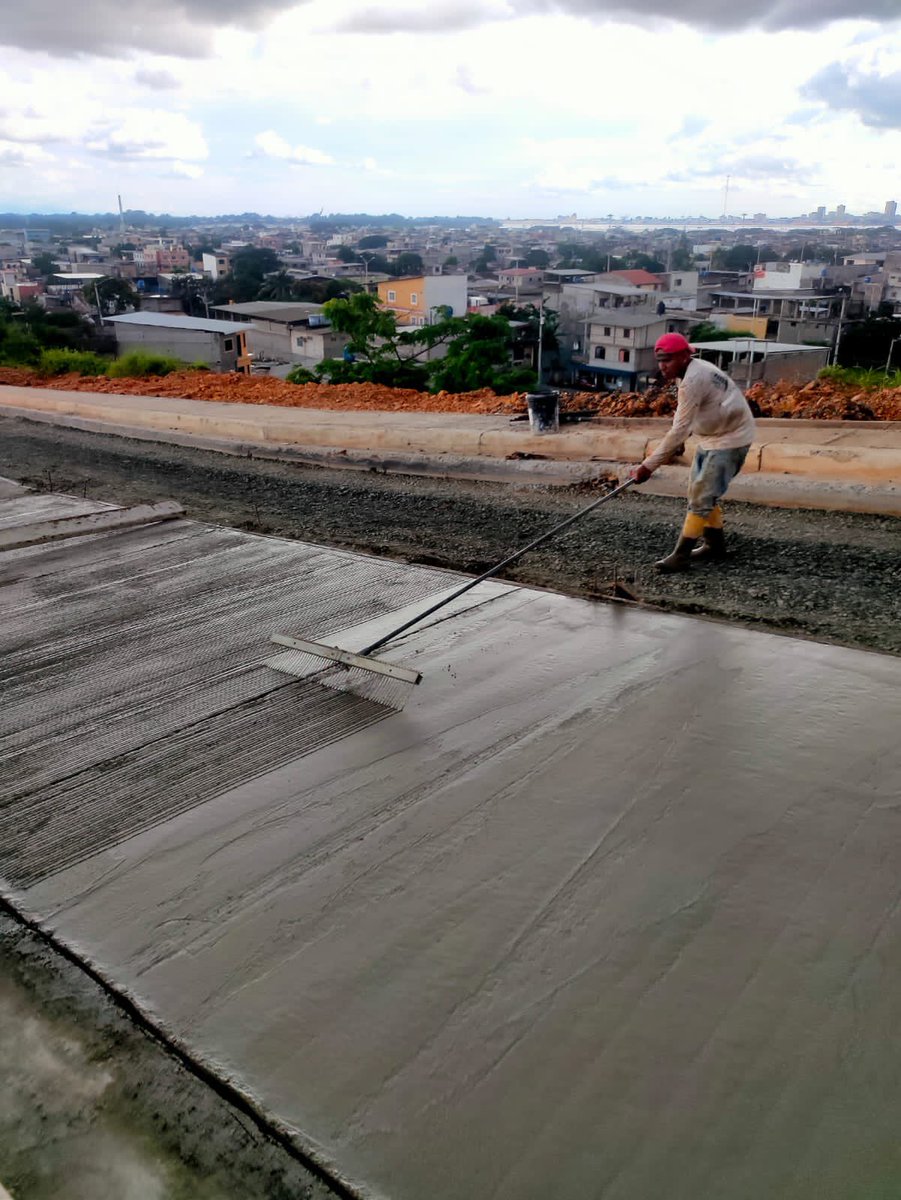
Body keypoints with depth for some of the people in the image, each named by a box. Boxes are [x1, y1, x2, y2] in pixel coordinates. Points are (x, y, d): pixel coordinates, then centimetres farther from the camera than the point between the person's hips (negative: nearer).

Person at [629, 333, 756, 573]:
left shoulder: (692, 381, -27)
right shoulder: (695, 371, 3)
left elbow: (678, 430, -31)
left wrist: (648, 466, -31)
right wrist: (678, 443, -1)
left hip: (730, 438, -10)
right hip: (712, 436, 10)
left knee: (701, 496, -11)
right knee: (701, 492, 16)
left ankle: (681, 555, -8)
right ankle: (715, 545, 29)